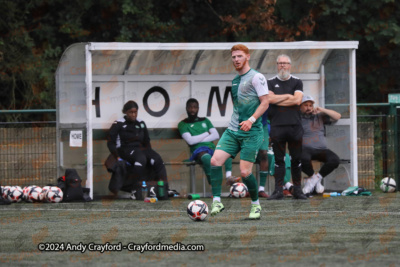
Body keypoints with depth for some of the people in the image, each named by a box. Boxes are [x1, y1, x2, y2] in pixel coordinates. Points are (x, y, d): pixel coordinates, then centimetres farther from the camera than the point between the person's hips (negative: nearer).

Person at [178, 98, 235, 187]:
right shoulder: (183, 124, 12)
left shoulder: (205, 121, 26)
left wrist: (200, 139, -1)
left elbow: (216, 135, 12)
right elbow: (190, 141, -4)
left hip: (211, 148, 4)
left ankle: (228, 176, -42)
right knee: (206, 157, -42)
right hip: (198, 150, -4)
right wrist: (206, 134, 7)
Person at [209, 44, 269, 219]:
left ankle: (256, 205, 13)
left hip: (251, 132, -6)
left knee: (245, 172, -9)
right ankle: (217, 202, -10)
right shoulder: (235, 80, 17)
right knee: (215, 160, -13)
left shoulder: (256, 77, -6)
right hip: (233, 130, 6)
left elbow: (265, 103, -11)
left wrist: (251, 120, -22)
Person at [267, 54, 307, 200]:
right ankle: (278, 190, 3)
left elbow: (297, 100, -7)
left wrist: (277, 100, -5)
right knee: (279, 159, 1)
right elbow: (269, 99, -8)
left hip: (294, 126, 0)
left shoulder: (297, 82, 8)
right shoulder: (271, 82, 9)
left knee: (296, 159, 3)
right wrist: (288, 96, -3)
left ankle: (297, 189, 9)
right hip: (277, 126, 0)